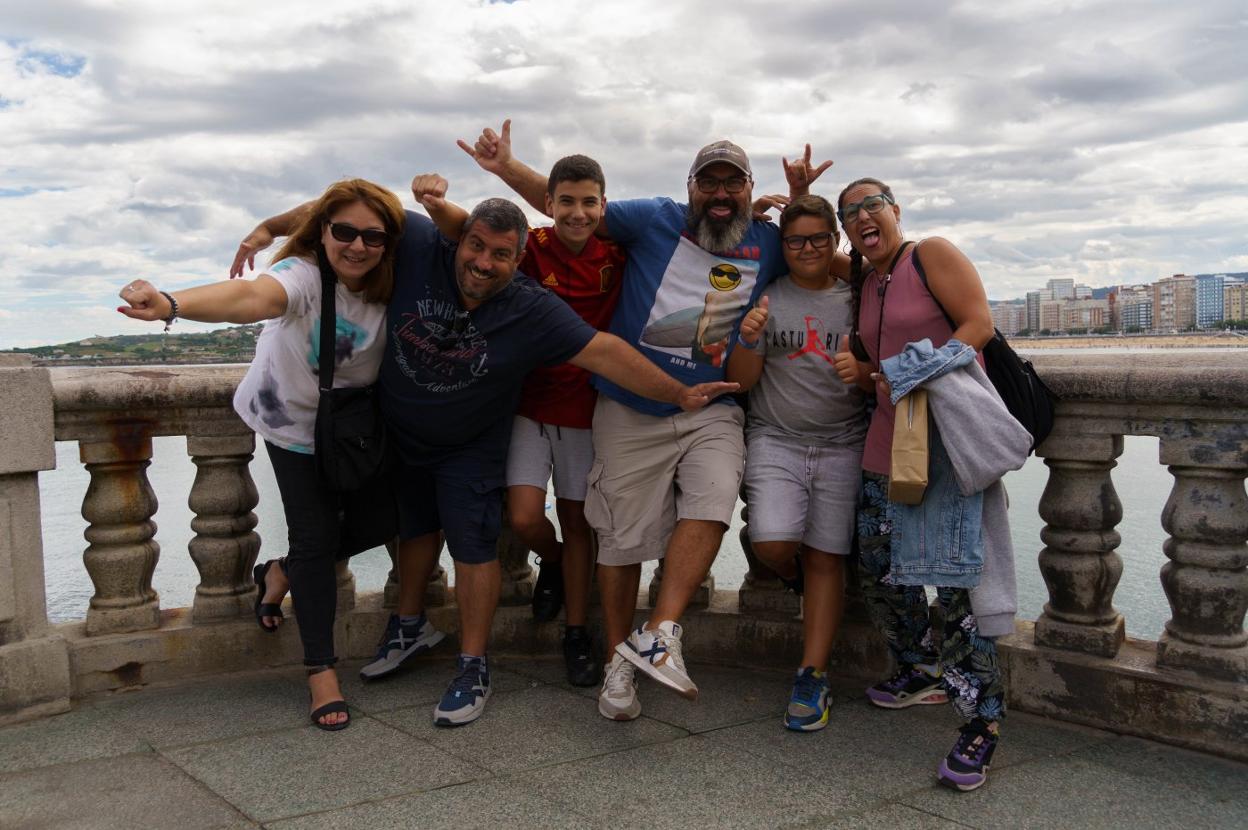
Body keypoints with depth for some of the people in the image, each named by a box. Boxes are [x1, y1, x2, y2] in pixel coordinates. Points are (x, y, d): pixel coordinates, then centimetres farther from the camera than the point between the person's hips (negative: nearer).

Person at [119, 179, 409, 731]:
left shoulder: (389, 288, -16)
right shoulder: (303, 275, -33)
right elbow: (253, 296, -54)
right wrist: (172, 304, -73)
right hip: (295, 423, -5)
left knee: (383, 517, 6)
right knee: (316, 538, -9)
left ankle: (282, 574, 31)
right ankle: (321, 670, 5)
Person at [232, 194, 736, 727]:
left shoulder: (533, 311, -26)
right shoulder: (418, 247, -23)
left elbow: (604, 351, -29)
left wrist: (678, 394, -34)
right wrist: (270, 227, -14)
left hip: (469, 449, -3)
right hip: (396, 434, 3)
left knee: (473, 547, -4)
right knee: (416, 530, 22)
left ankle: (473, 669, 11)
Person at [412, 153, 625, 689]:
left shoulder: (618, 253, -5)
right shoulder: (532, 248, -11)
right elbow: (465, 228, -21)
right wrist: (435, 200, -43)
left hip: (584, 407, 1)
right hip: (529, 405, -1)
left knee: (576, 520, 10)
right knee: (524, 518, -10)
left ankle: (577, 634, 26)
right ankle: (553, 564, 27)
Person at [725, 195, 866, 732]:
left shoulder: (856, 300, 7)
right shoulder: (766, 298, 5)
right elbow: (741, 382, 2)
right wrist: (748, 340, -18)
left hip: (842, 444, 1)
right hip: (775, 440, -1)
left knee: (825, 558, -2)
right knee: (772, 543, -19)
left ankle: (812, 676, 9)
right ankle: (796, 579, 19)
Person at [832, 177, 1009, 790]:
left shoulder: (932, 254, -3)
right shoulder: (862, 283, 18)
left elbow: (978, 324, -14)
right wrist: (859, 372, 1)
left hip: (951, 439, -8)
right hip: (888, 443, 8)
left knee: (957, 578, -11)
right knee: (878, 571, 10)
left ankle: (982, 719, 1)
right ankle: (925, 673, 32)